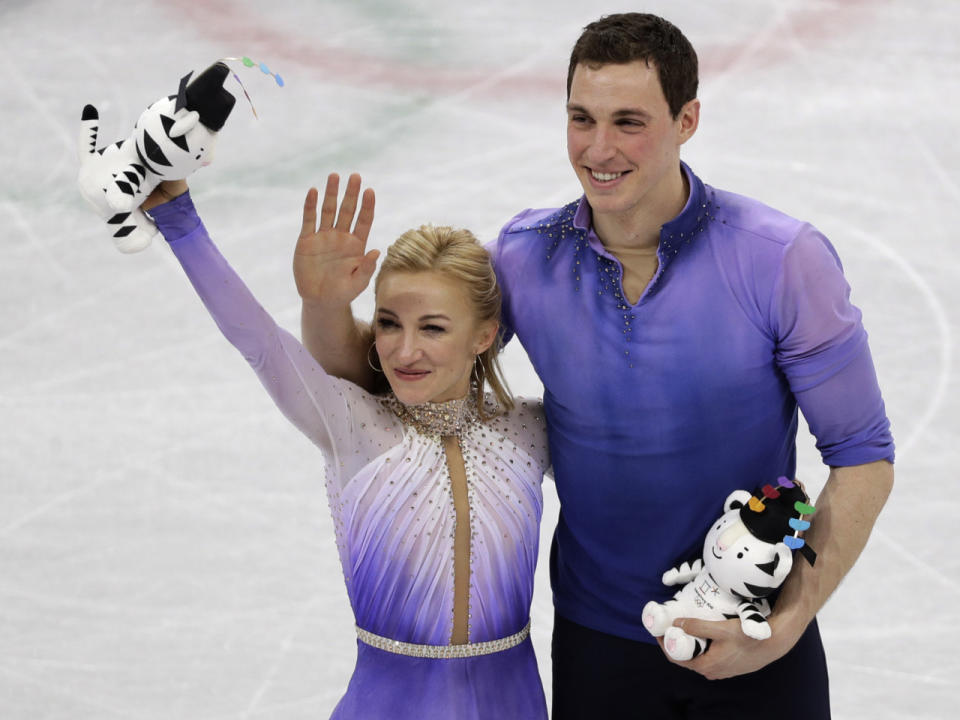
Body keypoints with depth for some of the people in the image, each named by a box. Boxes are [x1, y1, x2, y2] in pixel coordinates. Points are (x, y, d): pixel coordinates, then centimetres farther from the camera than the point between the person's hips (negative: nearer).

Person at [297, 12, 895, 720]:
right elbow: (366, 368, 2)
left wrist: (785, 627, -19)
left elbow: (863, 459, -11)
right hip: (597, 641, 2)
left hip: (756, 641, -2)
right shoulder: (527, 258, -8)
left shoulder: (783, 260, -17)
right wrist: (324, 297, -20)